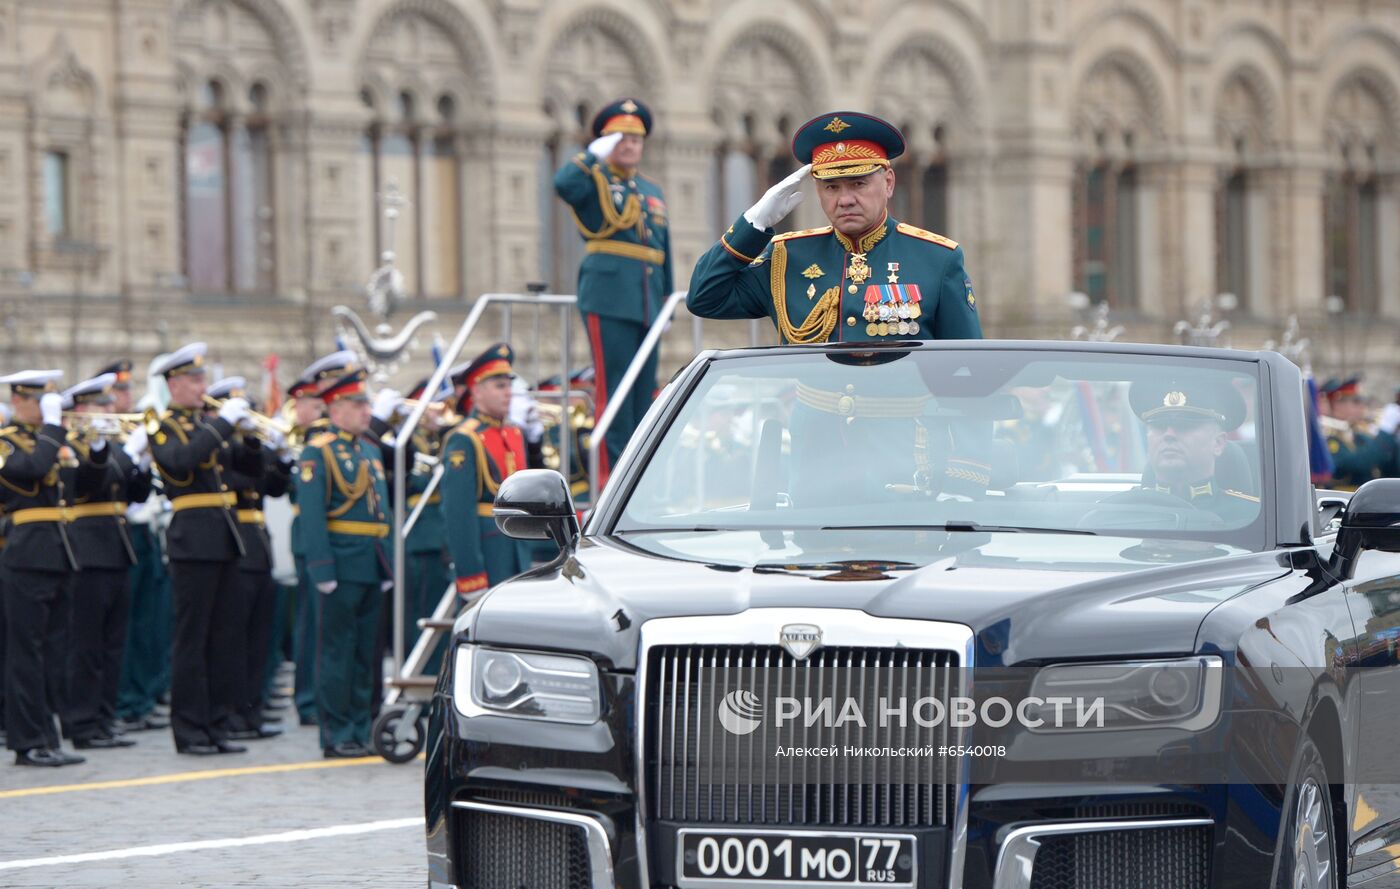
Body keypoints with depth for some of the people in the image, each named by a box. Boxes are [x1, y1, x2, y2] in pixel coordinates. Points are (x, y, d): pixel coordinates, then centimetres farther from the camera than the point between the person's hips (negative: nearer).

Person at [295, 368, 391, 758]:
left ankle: (360, 732, 15)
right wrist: (323, 571, -19)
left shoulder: (371, 452, 17)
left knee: (366, 653, 10)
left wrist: (387, 566, 14)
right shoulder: (318, 453, -7)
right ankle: (336, 736, 0)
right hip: (342, 565, -8)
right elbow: (311, 515, -13)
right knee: (336, 652, -3)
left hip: (372, 565, 8)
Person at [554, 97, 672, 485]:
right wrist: (596, 155, -13)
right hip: (609, 300, -7)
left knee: (644, 392, 8)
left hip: (647, 304, 7)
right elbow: (563, 183, -23)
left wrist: (666, 304, 18)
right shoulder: (595, 181, 2)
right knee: (614, 391, -9)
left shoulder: (653, 192, 22)